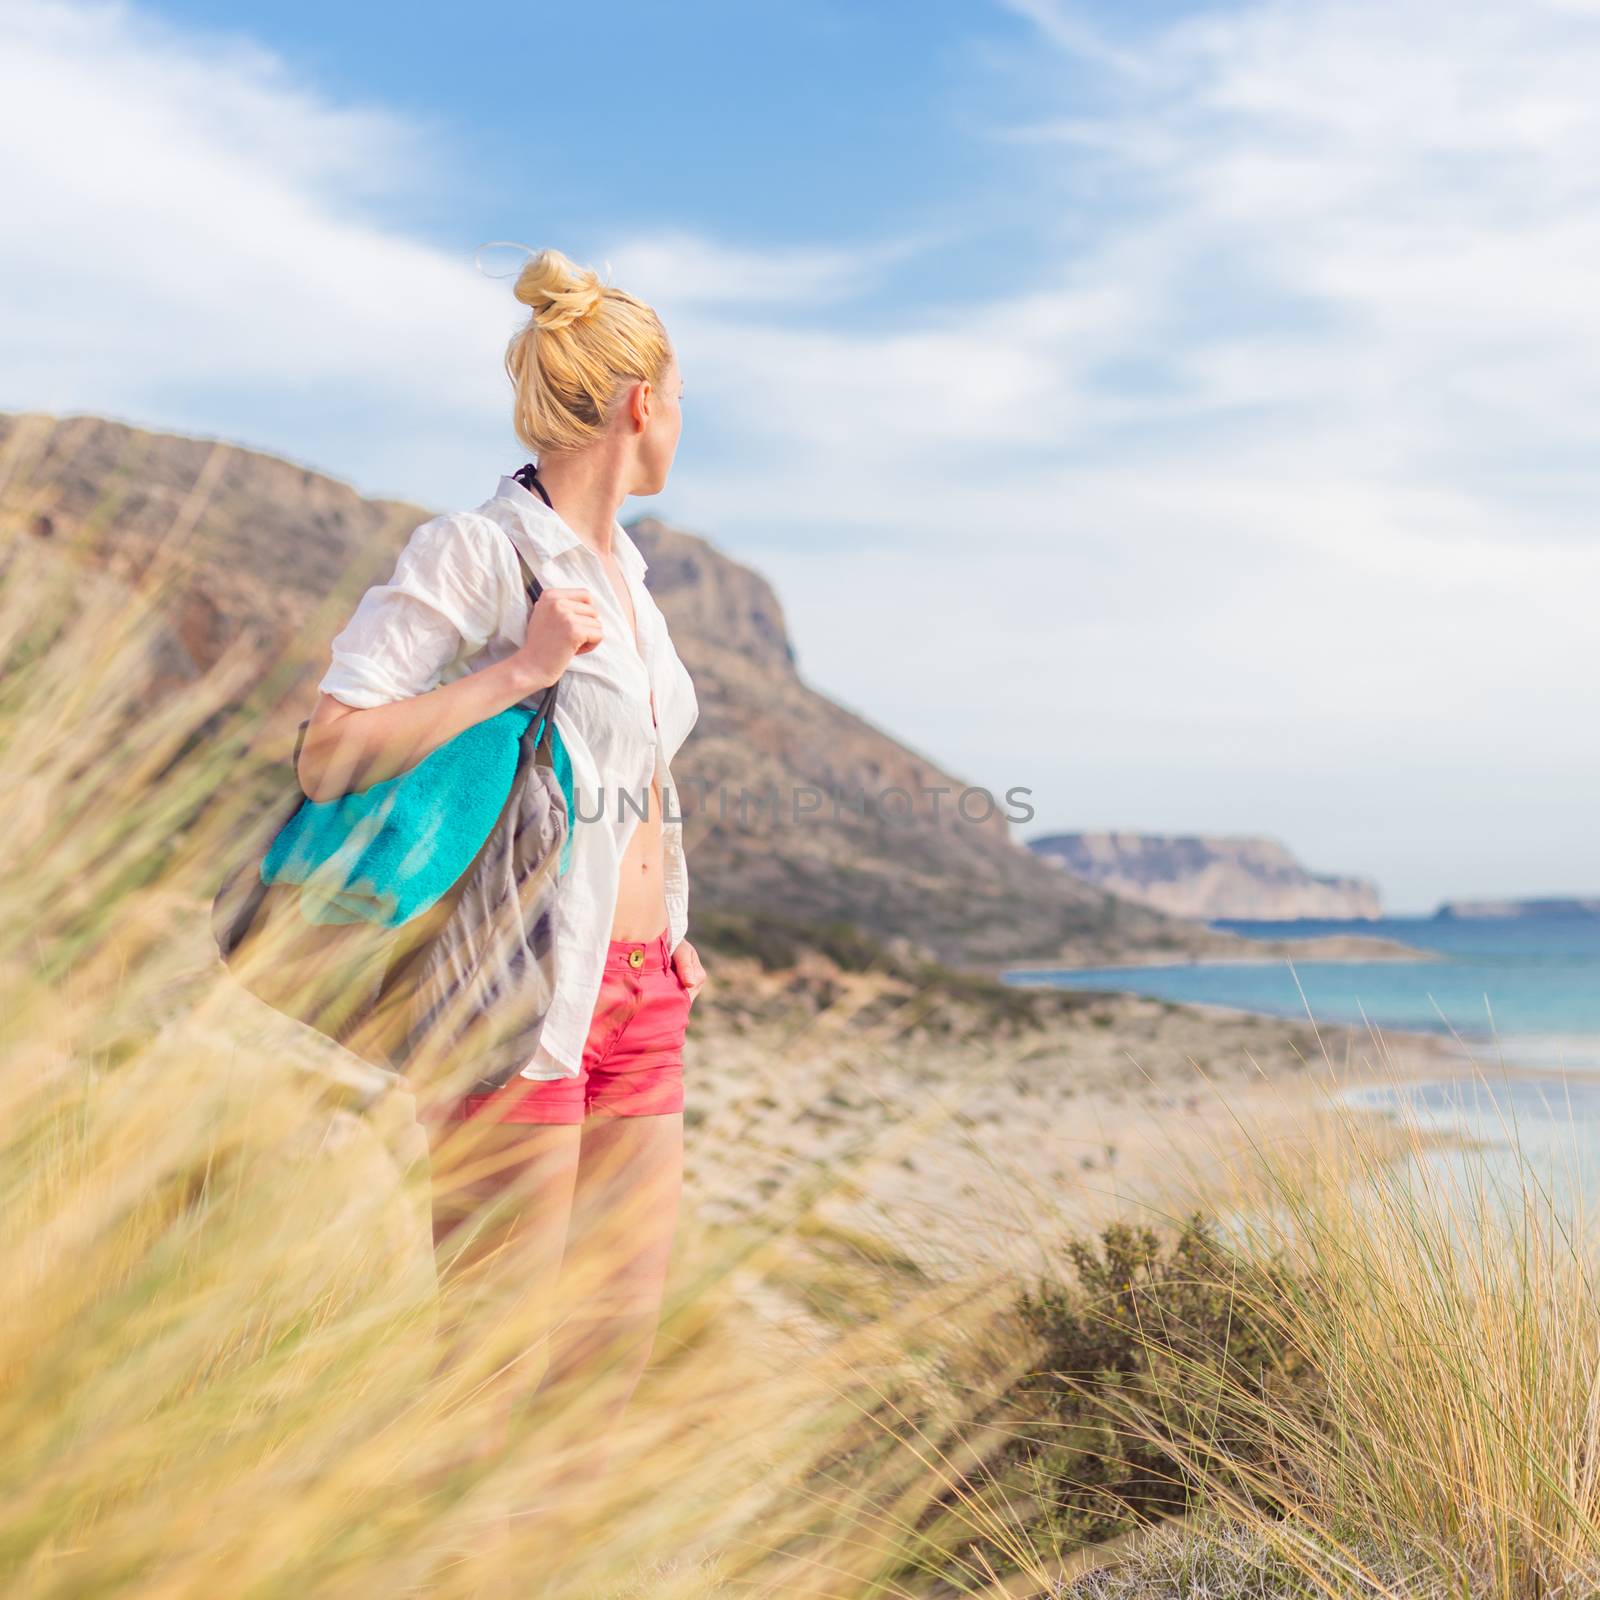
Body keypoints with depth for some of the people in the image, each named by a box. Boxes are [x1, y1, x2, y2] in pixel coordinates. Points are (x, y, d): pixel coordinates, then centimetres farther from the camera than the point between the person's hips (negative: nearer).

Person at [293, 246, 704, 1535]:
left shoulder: (621, 569, 15)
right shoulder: (474, 552, -11)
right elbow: (330, 755, -17)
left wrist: (665, 934, 16)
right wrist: (517, 672, -20)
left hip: (636, 996, 8)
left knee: (621, 1333, 12)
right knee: (500, 1357, -4)